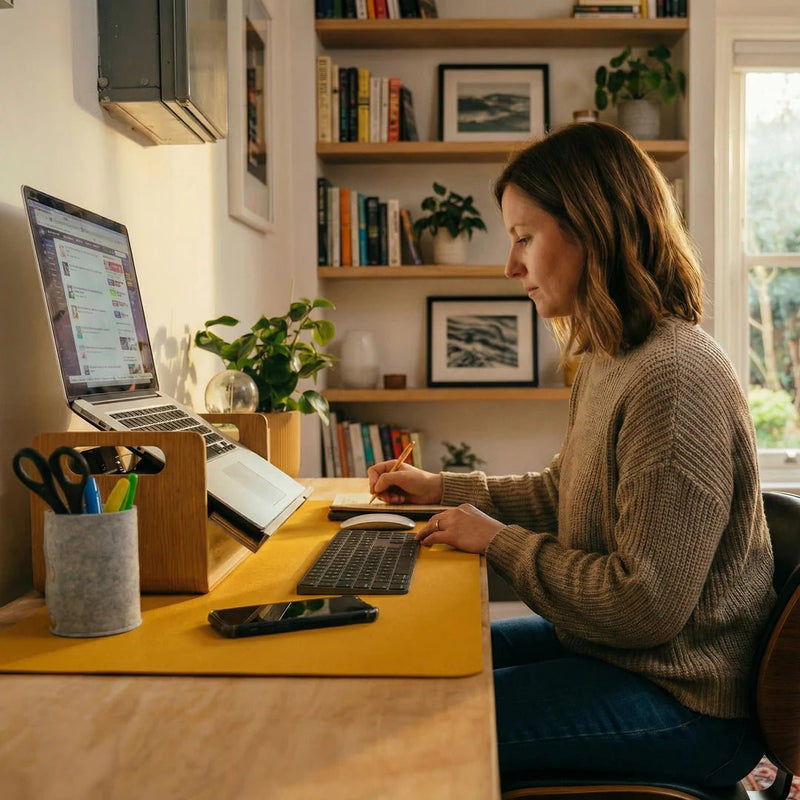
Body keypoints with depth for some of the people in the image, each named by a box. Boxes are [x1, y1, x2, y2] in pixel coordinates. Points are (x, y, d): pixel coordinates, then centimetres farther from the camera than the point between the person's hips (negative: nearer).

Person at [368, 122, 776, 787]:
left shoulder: (674, 377, -27)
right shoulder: (608, 360, 5)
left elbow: (648, 606, -26)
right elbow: (561, 493, 19)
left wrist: (500, 542, -16)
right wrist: (442, 488, 16)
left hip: (685, 702, -9)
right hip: (602, 644, 9)